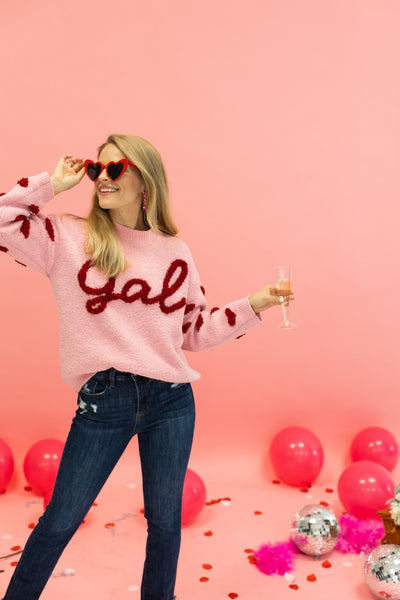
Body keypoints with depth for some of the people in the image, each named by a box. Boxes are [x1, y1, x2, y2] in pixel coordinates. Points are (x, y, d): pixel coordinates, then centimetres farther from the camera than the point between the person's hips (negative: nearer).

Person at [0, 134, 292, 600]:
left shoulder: (175, 253, 5)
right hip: (102, 403, -1)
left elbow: (195, 332, 10)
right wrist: (51, 184, -4)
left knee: (165, 521, 16)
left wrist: (253, 305, 4)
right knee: (59, 522, 12)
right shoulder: (69, 238, 0)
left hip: (171, 402, 2)